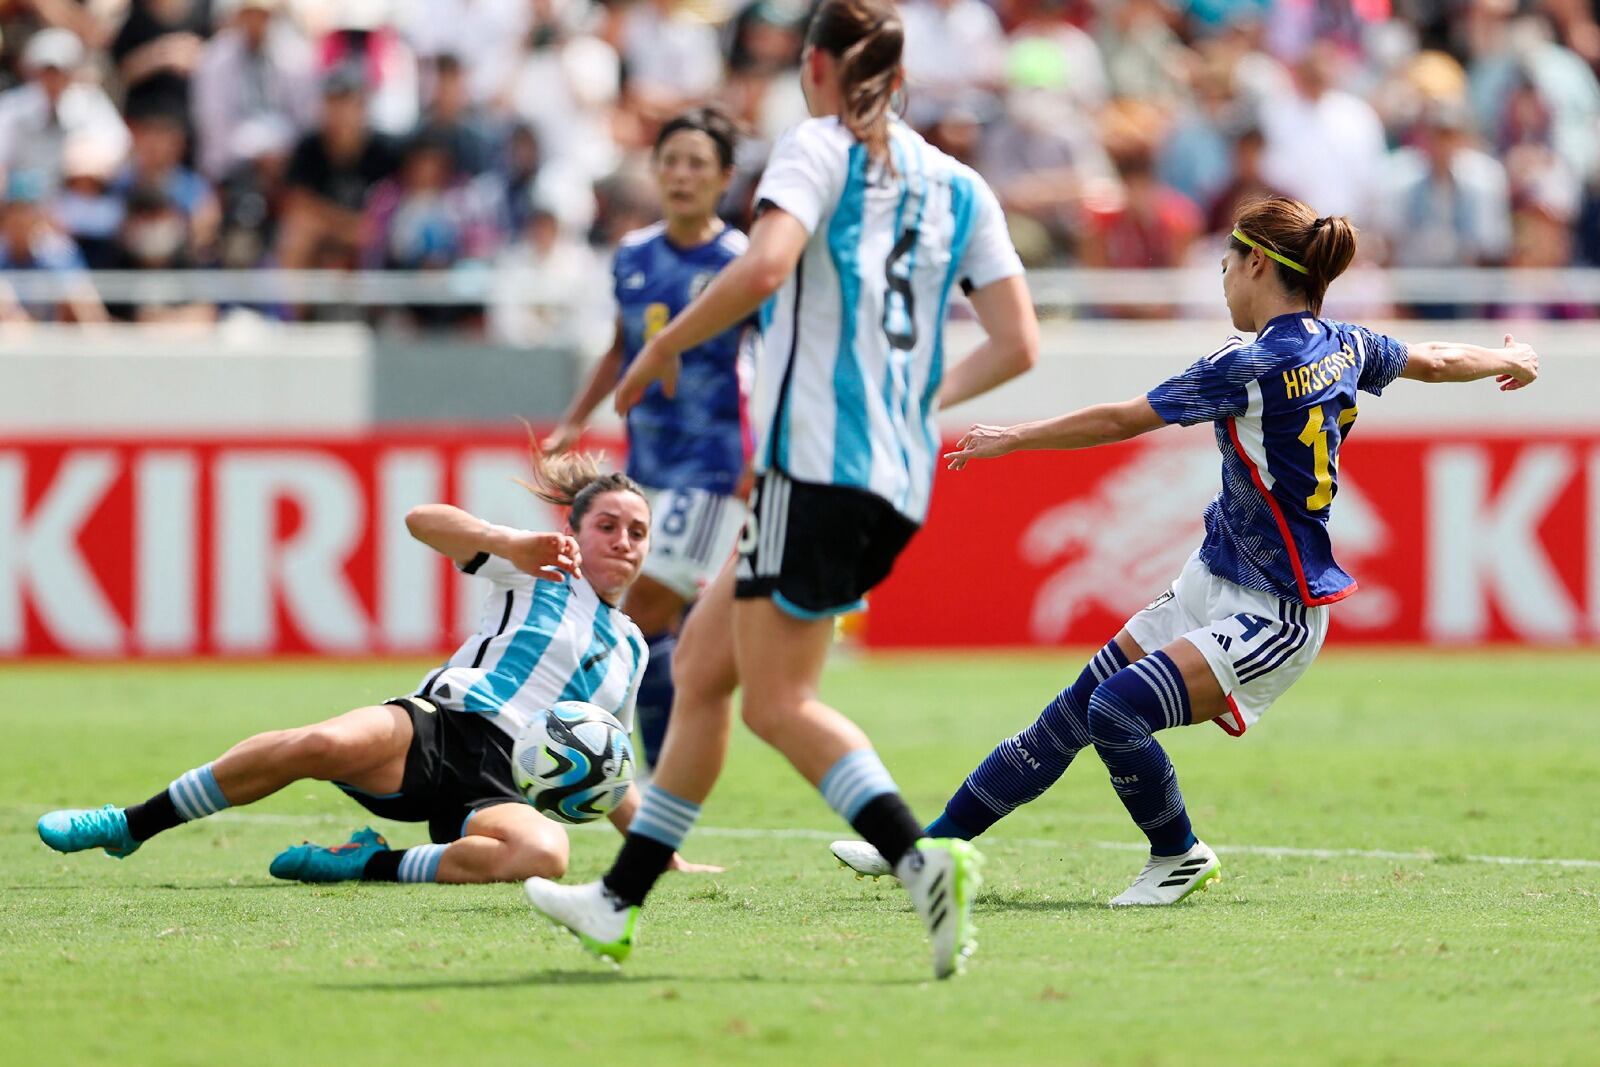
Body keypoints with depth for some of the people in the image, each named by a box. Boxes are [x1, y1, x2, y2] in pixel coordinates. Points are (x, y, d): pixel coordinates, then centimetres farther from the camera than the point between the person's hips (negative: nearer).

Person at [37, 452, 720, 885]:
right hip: (438, 725, -3)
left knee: (544, 854, -37)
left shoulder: (630, 650, 28)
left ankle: (369, 864, -20)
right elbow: (422, 520, 2)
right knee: (326, 745, -37)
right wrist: (510, 543, -13)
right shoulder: (540, 571, 15)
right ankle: (128, 826, -23)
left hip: (499, 788, 3)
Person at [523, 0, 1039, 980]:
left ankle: (923, 862, -25)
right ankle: (618, 903, 18)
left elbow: (764, 268, -22)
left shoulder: (817, 151, -3)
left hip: (817, 463, -8)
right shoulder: (957, 185, 15)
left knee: (778, 700, -6)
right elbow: (1018, 343, 10)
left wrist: (665, 347, -7)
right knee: (699, 667, 14)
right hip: (902, 483, 8)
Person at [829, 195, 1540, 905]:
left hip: (1274, 620, -10)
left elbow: (1118, 422, -14)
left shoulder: (1254, 367, -21)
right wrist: (1510, 360, 44)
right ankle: (935, 844, 11)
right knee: (1072, 712, 7)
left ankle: (1180, 857, -1)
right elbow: (1434, 359, 23)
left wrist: (1012, 439, -2)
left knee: (1117, 711, -25)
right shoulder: (1347, 346, 3)